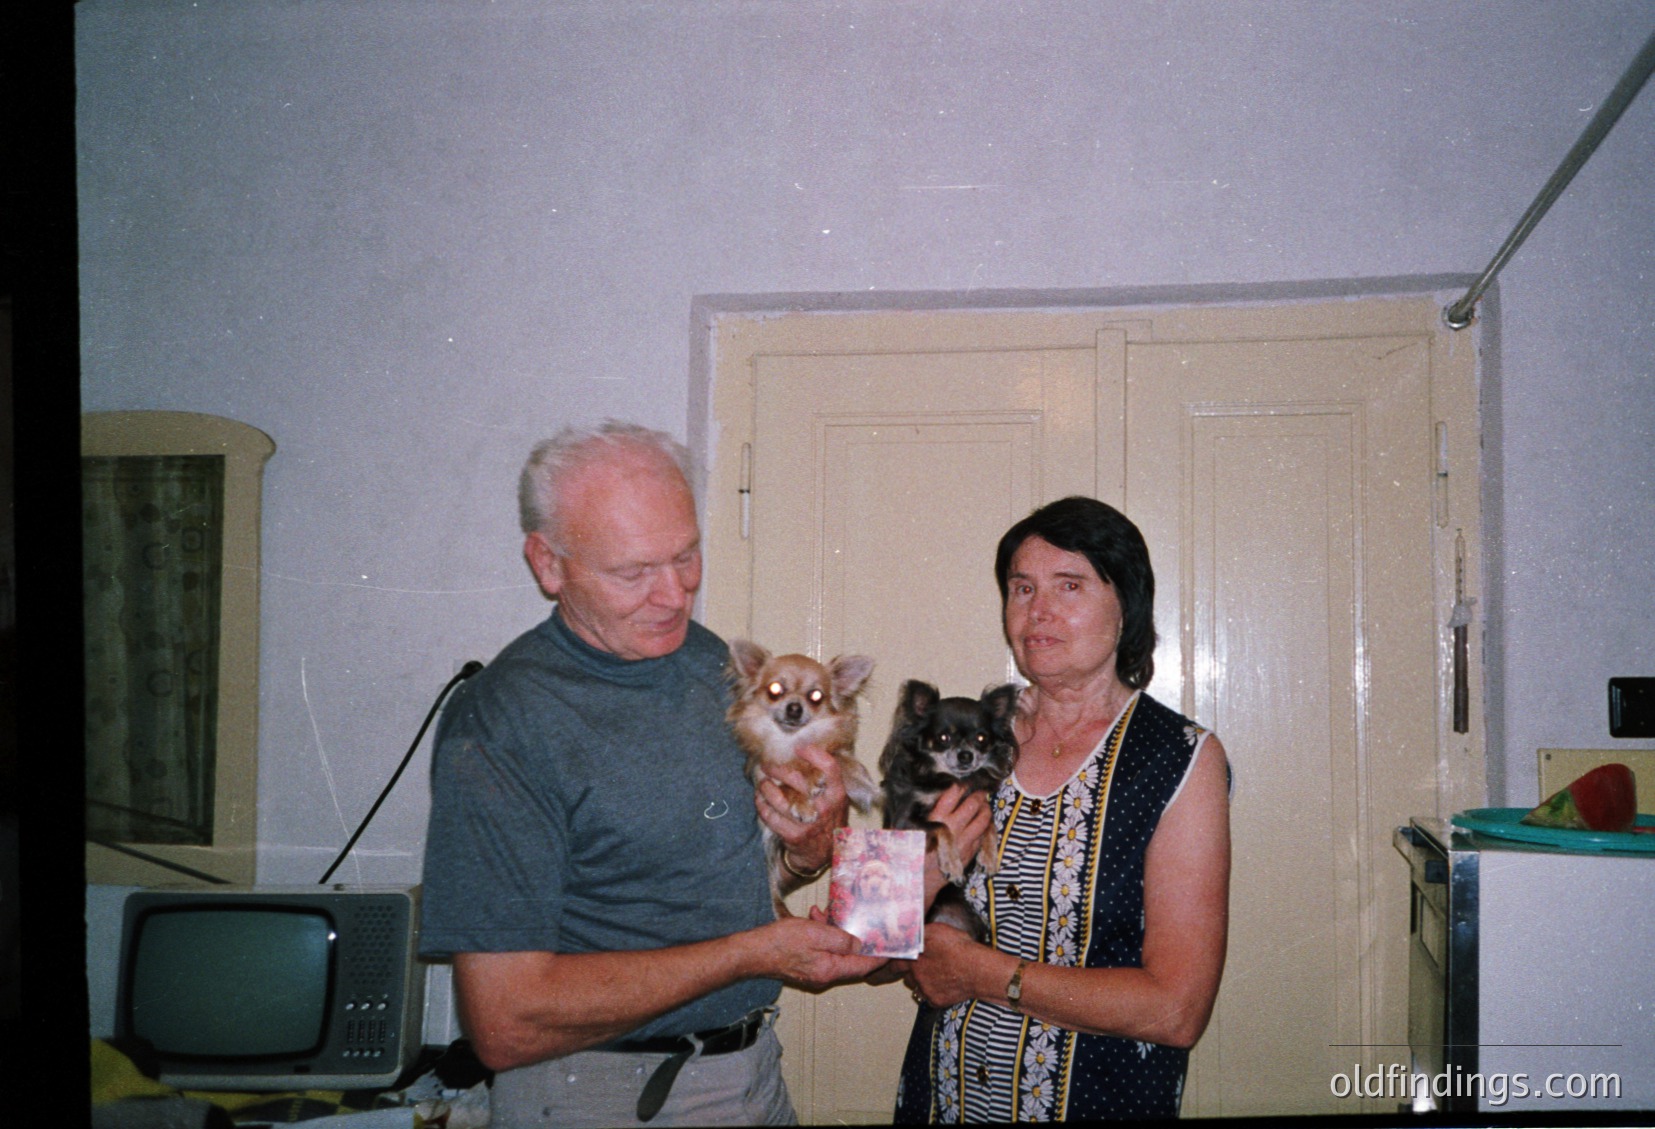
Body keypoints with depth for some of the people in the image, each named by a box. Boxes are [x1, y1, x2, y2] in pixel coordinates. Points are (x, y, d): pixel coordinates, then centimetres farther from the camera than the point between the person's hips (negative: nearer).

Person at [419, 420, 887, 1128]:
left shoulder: (713, 661, 1)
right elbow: (505, 1024, -25)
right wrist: (751, 952, -22)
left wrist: (812, 849, -12)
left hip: (755, 1069, 6)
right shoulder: (498, 726, -21)